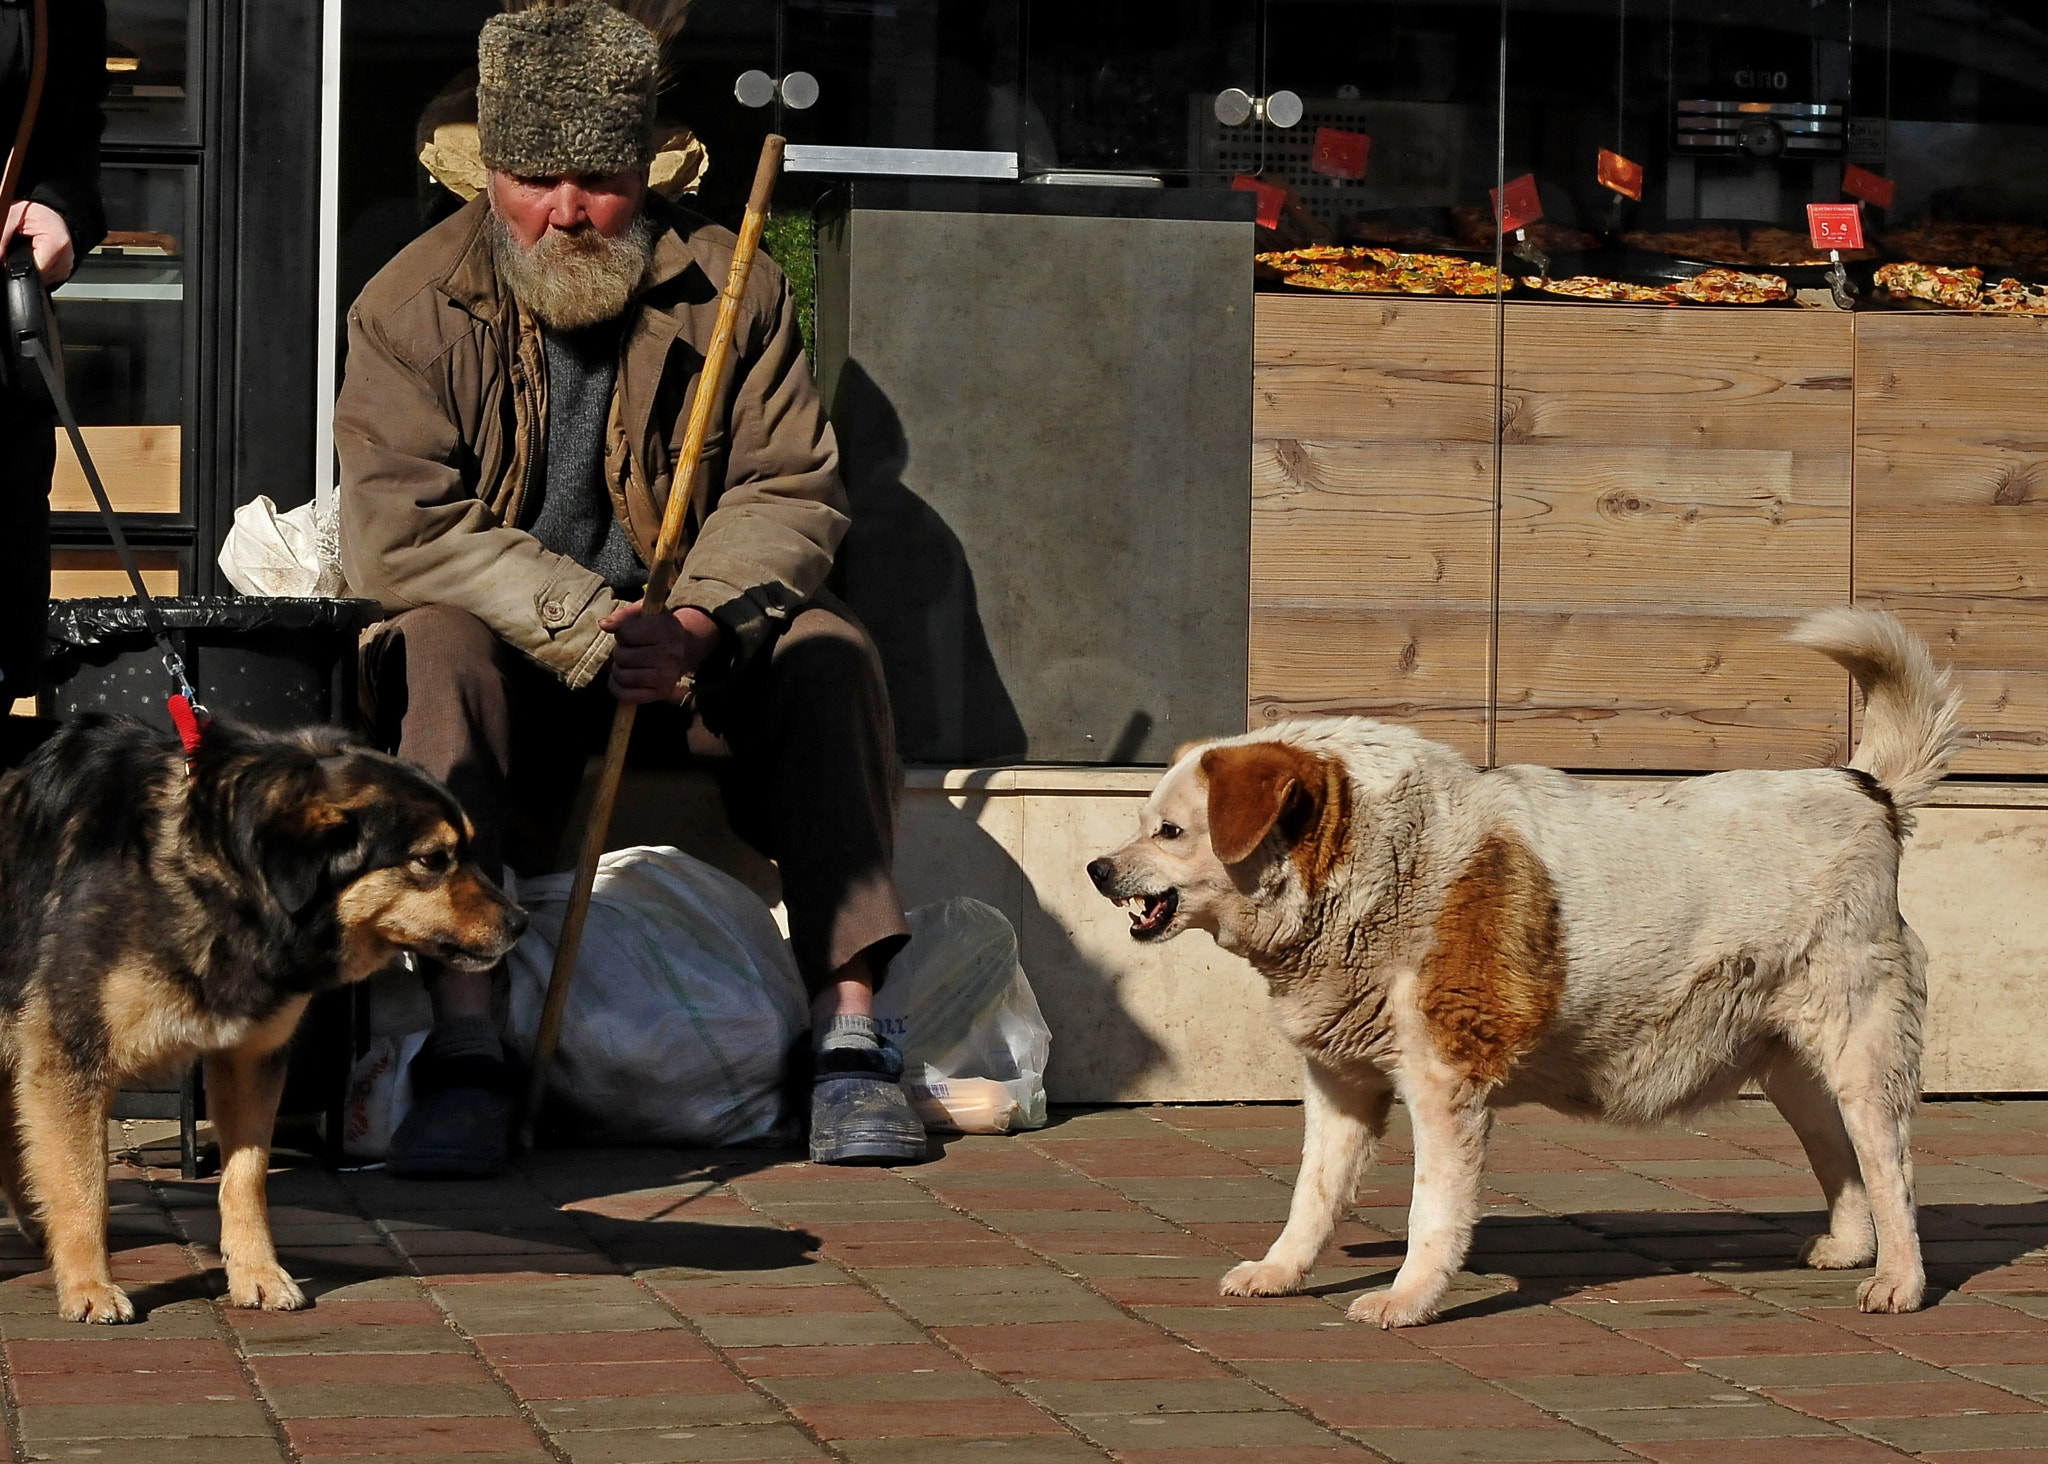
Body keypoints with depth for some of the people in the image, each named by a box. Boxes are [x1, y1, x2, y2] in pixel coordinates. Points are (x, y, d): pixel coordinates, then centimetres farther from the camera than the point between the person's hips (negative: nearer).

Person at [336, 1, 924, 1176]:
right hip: (504, 649, -2)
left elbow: (793, 493, -5)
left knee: (825, 653, -26)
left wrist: (700, 622, -27)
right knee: (443, 651, -33)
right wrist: (582, 624, -28)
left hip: (691, 646, 2)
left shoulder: (732, 290, -2)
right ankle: (464, 1043, -41)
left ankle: (852, 1030, -29)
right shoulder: (414, 307, -6)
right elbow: (397, 532, -16)